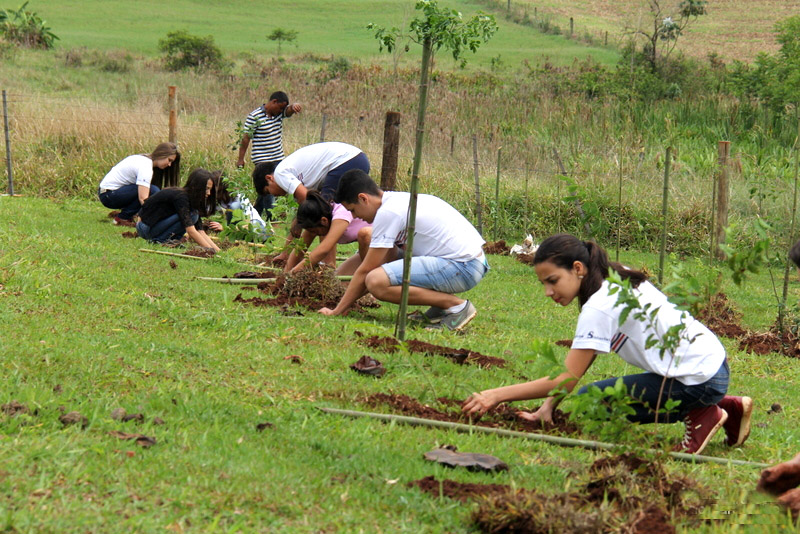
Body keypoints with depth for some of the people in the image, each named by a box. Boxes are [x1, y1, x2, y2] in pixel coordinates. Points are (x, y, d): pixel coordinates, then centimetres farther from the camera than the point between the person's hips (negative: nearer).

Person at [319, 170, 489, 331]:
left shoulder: (387, 212, -12)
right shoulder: (398, 200, 17)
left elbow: (365, 271, -8)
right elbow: (388, 260, 24)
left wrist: (337, 311, 1)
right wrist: (347, 302, 24)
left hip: (462, 267, -10)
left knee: (377, 281, -22)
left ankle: (456, 305, -13)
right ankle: (441, 306, 12)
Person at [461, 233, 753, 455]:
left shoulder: (600, 307, -18)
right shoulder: (617, 279, 10)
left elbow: (567, 379, -19)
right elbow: (578, 362, 11)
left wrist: (496, 395, -18)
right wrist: (549, 406, 1)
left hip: (698, 379, -9)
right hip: (712, 365, 9)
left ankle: (700, 415, -4)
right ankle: (726, 408, 16)